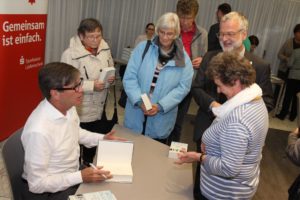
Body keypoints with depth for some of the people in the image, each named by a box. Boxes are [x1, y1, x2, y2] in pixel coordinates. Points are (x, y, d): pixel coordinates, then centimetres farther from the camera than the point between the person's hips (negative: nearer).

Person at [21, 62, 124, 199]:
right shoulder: (39, 130, -32)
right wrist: (80, 177, -26)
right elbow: (37, 183, -23)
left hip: (73, 175, 7)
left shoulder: (68, 106, -9)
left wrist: (102, 139, 1)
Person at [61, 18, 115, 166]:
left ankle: (88, 166, 49)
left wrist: (111, 77, -9)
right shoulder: (70, 54, -21)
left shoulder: (105, 49, -1)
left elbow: (111, 69, 14)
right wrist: (92, 86, -28)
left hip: (99, 108, 6)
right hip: (79, 110, -6)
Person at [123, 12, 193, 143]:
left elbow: (183, 87, -6)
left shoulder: (183, 58, 0)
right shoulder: (143, 48, -1)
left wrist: (160, 105, -18)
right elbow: (129, 77, -5)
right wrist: (139, 101, -19)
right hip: (136, 116, 0)